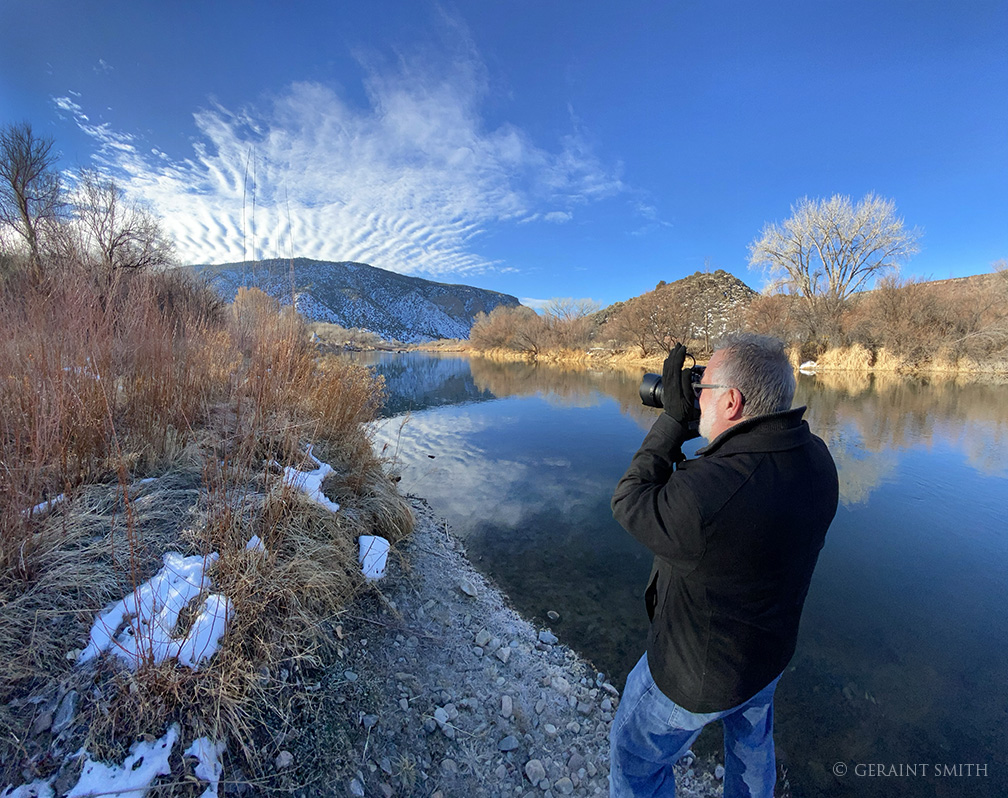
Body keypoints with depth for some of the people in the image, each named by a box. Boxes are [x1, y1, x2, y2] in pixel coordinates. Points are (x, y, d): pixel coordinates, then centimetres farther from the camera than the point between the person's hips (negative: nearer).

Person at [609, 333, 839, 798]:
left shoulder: (705, 494, -42)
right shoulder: (815, 458, -15)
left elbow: (630, 504, -24)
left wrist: (675, 419, -22)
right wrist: (689, 423, -9)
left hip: (697, 675, -7)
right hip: (773, 651, 7)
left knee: (636, 759, 22)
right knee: (751, 740, 37)